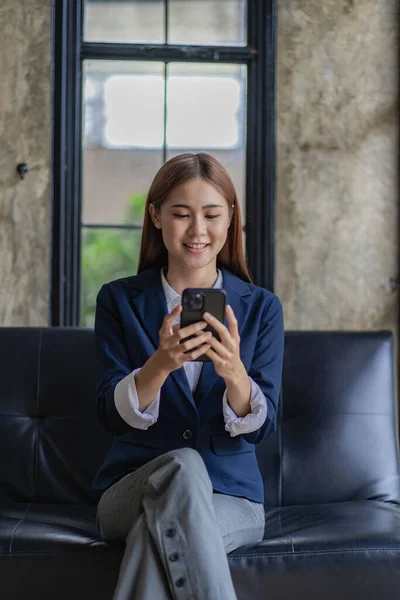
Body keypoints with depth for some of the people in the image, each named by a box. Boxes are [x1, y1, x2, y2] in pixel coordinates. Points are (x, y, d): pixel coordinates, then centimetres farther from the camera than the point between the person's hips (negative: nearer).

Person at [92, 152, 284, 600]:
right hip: (130, 490, 1)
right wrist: (160, 364, -28)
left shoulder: (262, 307, 3)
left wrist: (233, 372, -28)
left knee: (156, 532, -34)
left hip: (232, 497, -1)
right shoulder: (119, 300, 3)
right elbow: (111, 416, -7)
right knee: (182, 465, -33)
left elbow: (261, 427, -5)